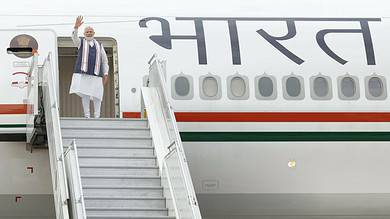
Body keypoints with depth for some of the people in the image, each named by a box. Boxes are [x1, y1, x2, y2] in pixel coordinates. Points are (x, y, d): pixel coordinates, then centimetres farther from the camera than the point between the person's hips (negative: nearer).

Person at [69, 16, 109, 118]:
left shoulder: (99, 45, 20)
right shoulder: (81, 42, 15)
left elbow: (104, 60, 19)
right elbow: (74, 37, -9)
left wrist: (105, 74, 9)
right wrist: (76, 27, -29)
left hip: (96, 73, 1)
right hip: (83, 72, -1)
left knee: (97, 96, -4)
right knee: (85, 94, -6)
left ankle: (97, 116, 1)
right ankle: (87, 116, -3)